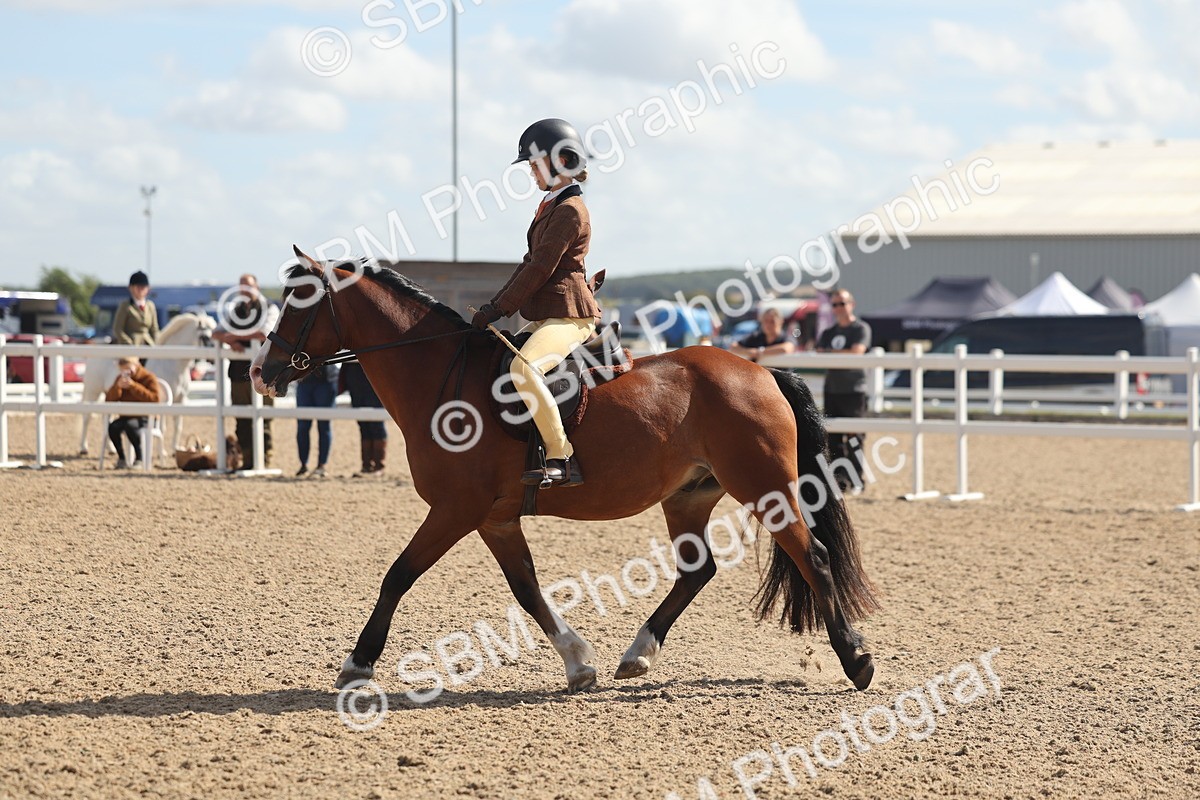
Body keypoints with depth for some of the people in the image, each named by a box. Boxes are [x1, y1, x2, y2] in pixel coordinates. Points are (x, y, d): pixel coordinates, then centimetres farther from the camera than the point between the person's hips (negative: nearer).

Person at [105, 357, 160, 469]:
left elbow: (154, 399, -17)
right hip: (126, 416, 5)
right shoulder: (120, 378, 14)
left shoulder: (149, 378, -1)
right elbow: (109, 400, 8)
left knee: (130, 425, -37)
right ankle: (121, 459, -12)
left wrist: (133, 386, -21)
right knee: (113, 427, -28)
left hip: (144, 417, -5)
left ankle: (140, 458, -22)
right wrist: (117, 387, -12)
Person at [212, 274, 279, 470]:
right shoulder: (234, 311, 19)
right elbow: (217, 332, 10)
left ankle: (264, 462, -3)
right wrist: (231, 341, -12)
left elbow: (265, 334, -14)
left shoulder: (270, 310, 3)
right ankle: (247, 462, 8)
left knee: (262, 421, -5)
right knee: (243, 421, 4)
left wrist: (234, 336, -8)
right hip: (239, 372, 5)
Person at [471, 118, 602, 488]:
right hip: (546, 316, 11)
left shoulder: (570, 210, -13)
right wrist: (495, 305, 10)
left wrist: (498, 309, -15)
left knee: (523, 367, -35)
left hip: (568, 316, -11)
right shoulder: (551, 205, 19)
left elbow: (540, 268, -17)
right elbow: (531, 263, 20)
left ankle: (562, 460, -35)